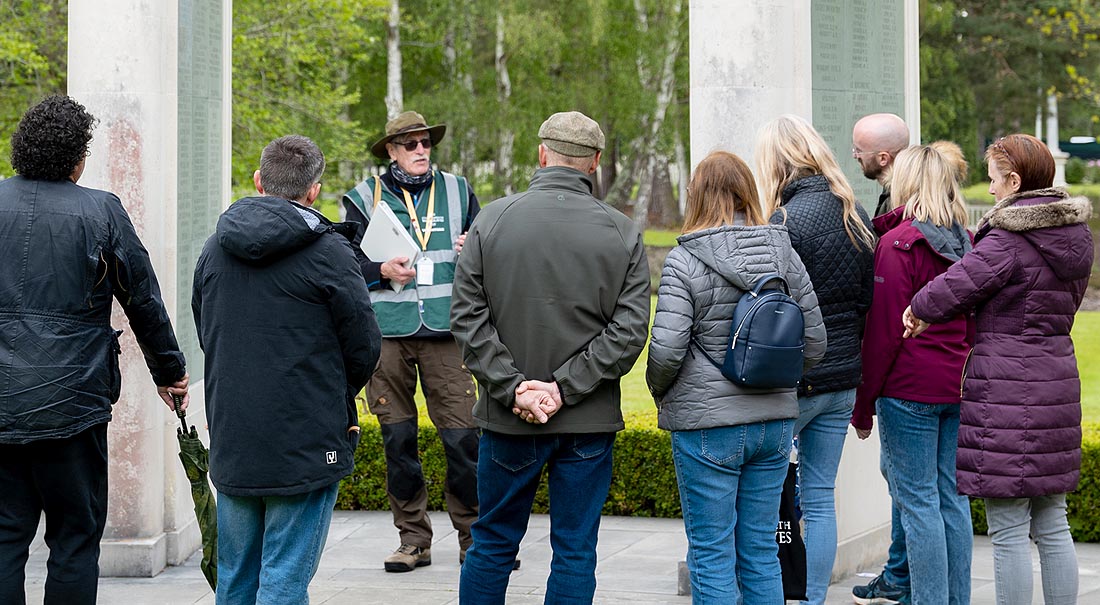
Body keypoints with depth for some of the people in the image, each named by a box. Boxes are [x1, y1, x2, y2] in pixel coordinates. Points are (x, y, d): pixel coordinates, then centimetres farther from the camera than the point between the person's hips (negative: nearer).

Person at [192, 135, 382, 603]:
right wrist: (338, 395, 14)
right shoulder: (328, 252, -11)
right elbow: (364, 346, -5)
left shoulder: (215, 248, 8)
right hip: (305, 442, -5)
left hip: (231, 445, 6)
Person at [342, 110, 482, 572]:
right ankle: (413, 540, 13)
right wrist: (381, 270, -12)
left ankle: (473, 538, 6)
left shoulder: (457, 192, 12)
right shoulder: (365, 198, 7)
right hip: (387, 333, 0)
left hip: (445, 332, 0)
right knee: (398, 439, 3)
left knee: (462, 435, -5)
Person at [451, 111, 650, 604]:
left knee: (493, 544, 13)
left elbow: (468, 317, -7)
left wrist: (512, 386, -9)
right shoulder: (622, 233, -2)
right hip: (590, 422, 0)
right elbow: (629, 330, -8)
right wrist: (566, 387, -10)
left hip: (508, 419, 0)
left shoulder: (493, 220, -3)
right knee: (575, 550, 7)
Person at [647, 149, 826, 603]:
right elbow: (815, 341, 6)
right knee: (761, 553, 13)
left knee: (711, 557, 3)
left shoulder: (683, 261, -10)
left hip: (707, 424, -5)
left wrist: (660, 393, 4)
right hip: (776, 419, 5)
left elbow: (666, 349, -15)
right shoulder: (783, 253, 4)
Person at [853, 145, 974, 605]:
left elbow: (883, 331, -12)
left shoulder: (898, 244, -12)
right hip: (957, 386, 7)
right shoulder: (966, 242, 9)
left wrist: (863, 405, -7)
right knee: (952, 498, 11)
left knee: (918, 501, -2)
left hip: (909, 388, -7)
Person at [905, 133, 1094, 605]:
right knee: (1052, 527, 14)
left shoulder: (1008, 240, -15)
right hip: (1057, 381, 8)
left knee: (1008, 531, -3)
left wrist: (920, 310, 1)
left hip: (1006, 389, -8)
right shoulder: (1075, 235, 11)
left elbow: (959, 283, -19)